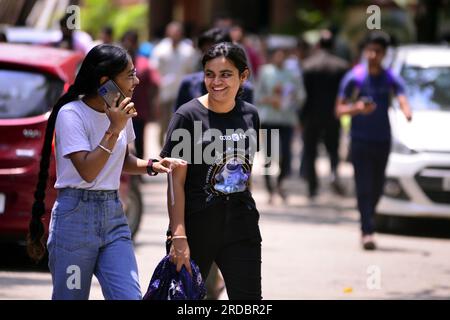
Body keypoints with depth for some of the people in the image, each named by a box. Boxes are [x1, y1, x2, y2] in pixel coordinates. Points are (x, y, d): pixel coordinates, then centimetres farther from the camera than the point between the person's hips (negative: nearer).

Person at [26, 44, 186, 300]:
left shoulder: (120, 112, 8)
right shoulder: (71, 114, -12)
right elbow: (88, 171, -19)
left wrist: (152, 166, 4)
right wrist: (114, 129, -21)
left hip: (114, 214, 6)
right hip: (77, 214, -6)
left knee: (129, 296, -8)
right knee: (71, 297, 2)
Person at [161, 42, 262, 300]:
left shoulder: (250, 115, 5)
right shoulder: (188, 116, -9)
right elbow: (176, 182, -11)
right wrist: (179, 237, -17)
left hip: (241, 223, 4)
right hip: (196, 223, -4)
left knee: (248, 298, 1)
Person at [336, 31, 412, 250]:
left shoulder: (391, 79, 3)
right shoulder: (354, 77, -2)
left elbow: (402, 100, -13)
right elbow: (339, 109, 0)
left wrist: (407, 112, -37)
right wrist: (356, 108, -21)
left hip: (383, 141, 3)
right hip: (360, 140, -3)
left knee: (377, 188, 9)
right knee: (364, 187, -10)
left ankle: (366, 226, 27)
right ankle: (367, 232, -13)